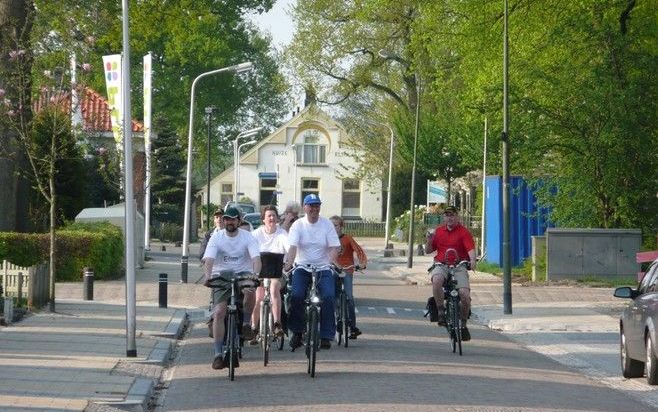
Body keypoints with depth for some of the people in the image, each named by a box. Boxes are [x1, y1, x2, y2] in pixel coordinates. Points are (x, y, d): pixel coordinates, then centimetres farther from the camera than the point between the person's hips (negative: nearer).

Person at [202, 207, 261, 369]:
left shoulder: (247, 237, -3)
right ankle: (218, 353, -10)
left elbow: (256, 257, -15)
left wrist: (255, 274, -36)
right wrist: (208, 276, -34)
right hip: (221, 277, 1)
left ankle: (246, 324, -11)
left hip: (243, 274, -1)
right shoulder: (216, 237, -2)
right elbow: (209, 259, -14)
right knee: (218, 313, -14)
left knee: (250, 290, -36)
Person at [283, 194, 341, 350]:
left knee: (329, 296, -19)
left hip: (323, 268, 0)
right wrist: (289, 262, -29)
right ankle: (297, 332, -4)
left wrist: (332, 260, -24)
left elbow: (334, 246, -4)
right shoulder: (298, 225, 1)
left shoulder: (327, 224, 3)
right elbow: (293, 246, -11)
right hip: (302, 267, 0)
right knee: (296, 296, -21)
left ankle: (326, 336, -10)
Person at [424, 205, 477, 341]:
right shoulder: (438, 231, 13)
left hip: (459, 267, -2)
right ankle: (441, 311, -21)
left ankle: (463, 323, 5)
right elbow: (428, 251, 18)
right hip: (441, 265, 2)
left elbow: (471, 249, -11)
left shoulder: (464, 232, 2)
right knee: (436, 280, -35)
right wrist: (429, 241, -4)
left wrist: (472, 260, -32)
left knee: (464, 294, -20)